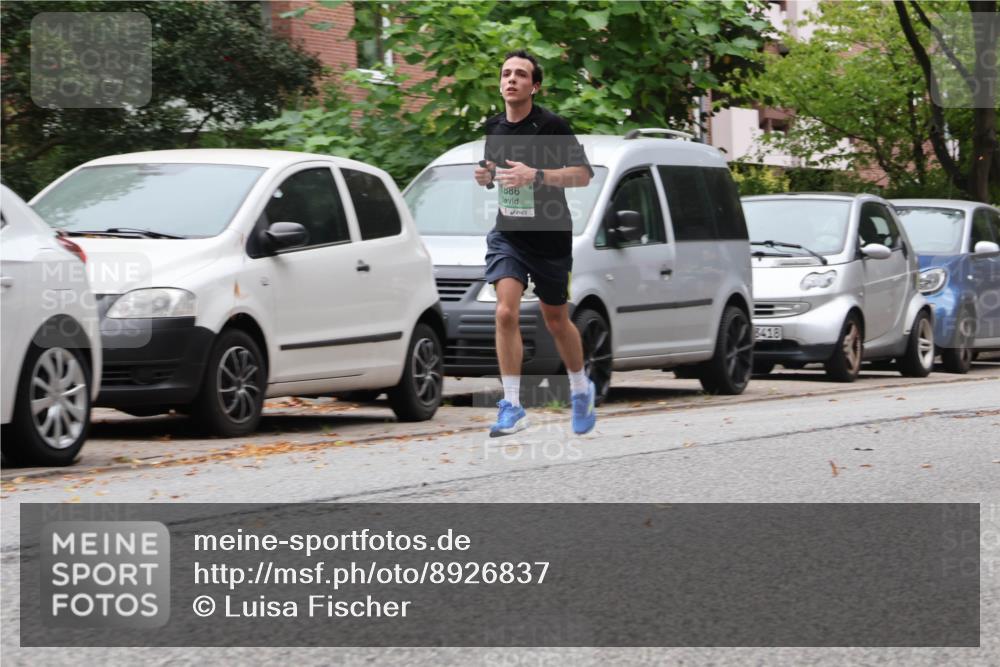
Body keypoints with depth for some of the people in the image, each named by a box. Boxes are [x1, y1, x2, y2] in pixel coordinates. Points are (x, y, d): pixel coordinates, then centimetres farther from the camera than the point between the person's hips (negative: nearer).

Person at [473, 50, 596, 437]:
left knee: (556, 321, 11)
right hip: (507, 234, 3)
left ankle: (581, 388, 38)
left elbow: (583, 174, -17)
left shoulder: (551, 126, -13)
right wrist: (486, 176, -2)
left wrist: (536, 175, -29)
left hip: (550, 239, -3)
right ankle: (512, 408, -13)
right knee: (506, 311, -16)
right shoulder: (494, 128, 4)